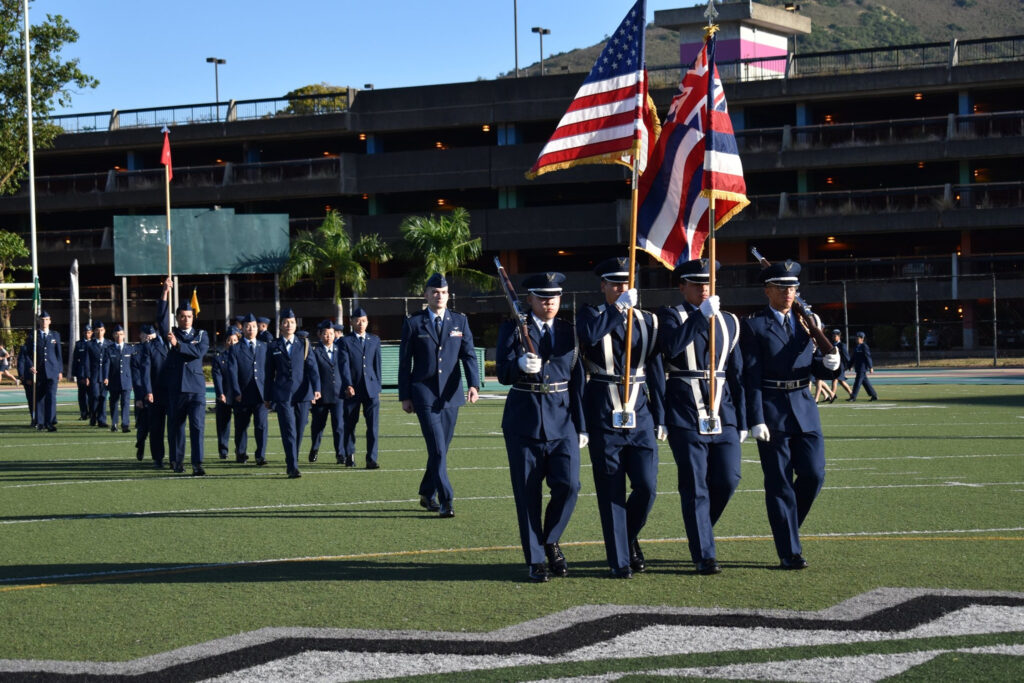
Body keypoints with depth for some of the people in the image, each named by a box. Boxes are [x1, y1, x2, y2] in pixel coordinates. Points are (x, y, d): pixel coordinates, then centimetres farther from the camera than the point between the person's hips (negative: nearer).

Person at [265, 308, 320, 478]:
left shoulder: (304, 344, 9)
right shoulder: (273, 347, 8)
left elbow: (312, 367, 2)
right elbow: (269, 373, 11)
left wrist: (316, 388, -11)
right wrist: (268, 397, 10)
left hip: (302, 393, 2)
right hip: (282, 394, -2)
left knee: (299, 432, 6)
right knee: (289, 432, -11)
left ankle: (292, 462, 23)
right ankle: (293, 468, -15)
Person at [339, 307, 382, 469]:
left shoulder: (375, 340, 13)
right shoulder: (345, 341, 2)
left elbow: (377, 364, 14)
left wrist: (377, 386, 9)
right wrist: (348, 385, -18)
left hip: (371, 389, 2)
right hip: (352, 389, -2)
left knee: (373, 425, -7)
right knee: (350, 424, 8)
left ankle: (371, 459, -8)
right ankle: (349, 455, 26)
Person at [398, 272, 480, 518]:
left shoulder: (459, 321, 8)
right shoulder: (413, 323, 2)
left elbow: (469, 355, 2)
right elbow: (404, 362, 3)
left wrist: (474, 384, -14)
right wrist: (404, 396, -1)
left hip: (451, 394, 3)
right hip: (424, 394, -3)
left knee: (441, 448, 10)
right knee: (437, 449, -12)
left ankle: (427, 494, 27)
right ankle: (445, 500, -13)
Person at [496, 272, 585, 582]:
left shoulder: (569, 332, 10)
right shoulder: (513, 329, 1)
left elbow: (577, 380, 12)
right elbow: (502, 373, -7)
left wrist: (581, 425, 8)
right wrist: (521, 366, -30)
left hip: (562, 420, 2)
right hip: (524, 421, -2)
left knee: (568, 485, -9)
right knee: (528, 493, 1)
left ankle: (551, 541, 16)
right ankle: (535, 560, 12)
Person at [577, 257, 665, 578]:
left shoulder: (647, 321, 12)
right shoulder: (591, 316, 3)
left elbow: (655, 370, 13)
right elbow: (590, 335, -23)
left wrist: (660, 416, 9)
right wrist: (619, 308, -20)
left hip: (639, 413, 3)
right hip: (604, 415, -3)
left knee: (647, 486, -4)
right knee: (611, 491, 0)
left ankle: (629, 536, 25)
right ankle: (620, 560, 8)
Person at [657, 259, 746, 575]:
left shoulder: (728, 322, 15)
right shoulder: (670, 316, 2)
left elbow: (736, 374, 15)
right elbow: (672, 347, -20)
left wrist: (742, 421, 12)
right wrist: (702, 314, -22)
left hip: (723, 414, 4)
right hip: (686, 415, -4)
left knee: (728, 479, -1)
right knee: (695, 486, -4)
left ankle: (699, 529, 24)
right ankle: (704, 555, 2)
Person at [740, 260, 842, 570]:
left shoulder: (807, 322, 13)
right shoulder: (754, 327, -3)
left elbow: (816, 368, 15)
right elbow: (751, 377, -7)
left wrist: (830, 363, -10)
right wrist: (756, 420, -14)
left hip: (804, 407, 5)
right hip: (771, 411, -5)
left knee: (813, 474, -2)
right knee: (779, 483, -1)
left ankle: (787, 525, 23)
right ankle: (790, 552, 3)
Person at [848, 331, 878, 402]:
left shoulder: (864, 346, -10)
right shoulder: (856, 347, 17)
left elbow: (868, 357, -13)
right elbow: (853, 358, 22)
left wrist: (871, 367, -15)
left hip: (863, 367, -9)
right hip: (858, 368, 9)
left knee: (858, 381, -10)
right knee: (865, 382, 11)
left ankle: (853, 397, -10)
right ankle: (874, 395, 18)